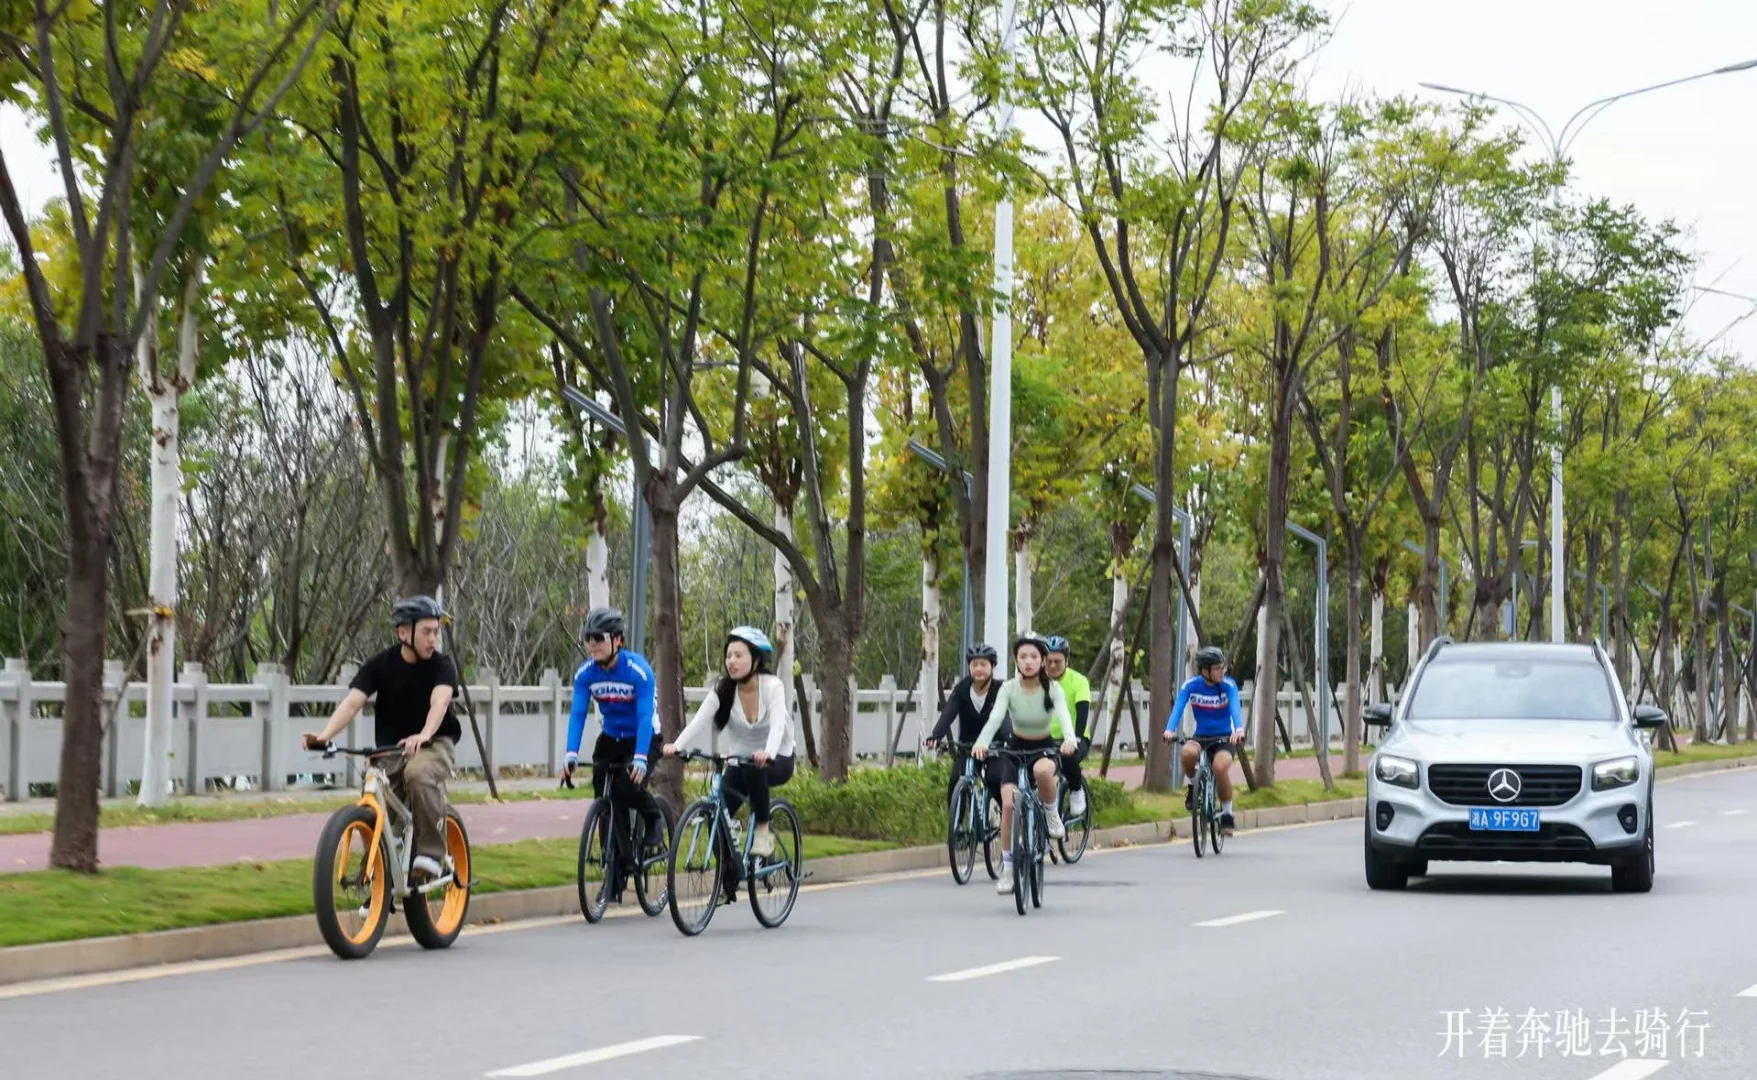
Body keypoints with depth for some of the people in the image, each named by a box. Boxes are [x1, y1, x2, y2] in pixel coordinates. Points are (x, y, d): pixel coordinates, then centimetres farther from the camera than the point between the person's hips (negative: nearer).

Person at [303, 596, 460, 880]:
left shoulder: (442, 665, -11)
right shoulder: (380, 665, -7)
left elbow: (439, 701, -30)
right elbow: (352, 702, -19)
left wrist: (423, 736, -51)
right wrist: (323, 736, -37)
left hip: (434, 744, -3)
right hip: (390, 748, 3)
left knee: (419, 774, -36)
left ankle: (431, 853, -28)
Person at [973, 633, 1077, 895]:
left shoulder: (1052, 689, -15)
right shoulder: (1009, 688, -14)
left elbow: (1063, 715, -30)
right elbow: (995, 718, -28)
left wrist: (1069, 739, -52)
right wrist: (981, 743, -48)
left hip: (1045, 747, -1)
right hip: (1016, 748, 1)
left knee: (1042, 770, -39)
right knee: (1008, 804, -17)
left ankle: (1051, 813, -8)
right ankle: (1007, 868, -3)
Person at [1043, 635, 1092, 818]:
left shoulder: (1078, 681, -11)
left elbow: (1083, 712, -23)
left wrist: (1075, 737, -41)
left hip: (1075, 739, -2)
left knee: (1069, 757, -36)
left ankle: (1077, 791, -7)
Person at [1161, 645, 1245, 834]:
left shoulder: (1229, 686, -11)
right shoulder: (1190, 686, -8)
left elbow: (1235, 708, -27)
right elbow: (1178, 708, -21)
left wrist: (1239, 729, -49)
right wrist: (1169, 730, -42)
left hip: (1224, 738, -1)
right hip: (1200, 737, 1)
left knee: (1220, 767, -32)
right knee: (1188, 752, -35)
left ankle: (1227, 813, -9)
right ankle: (1193, 786, -3)